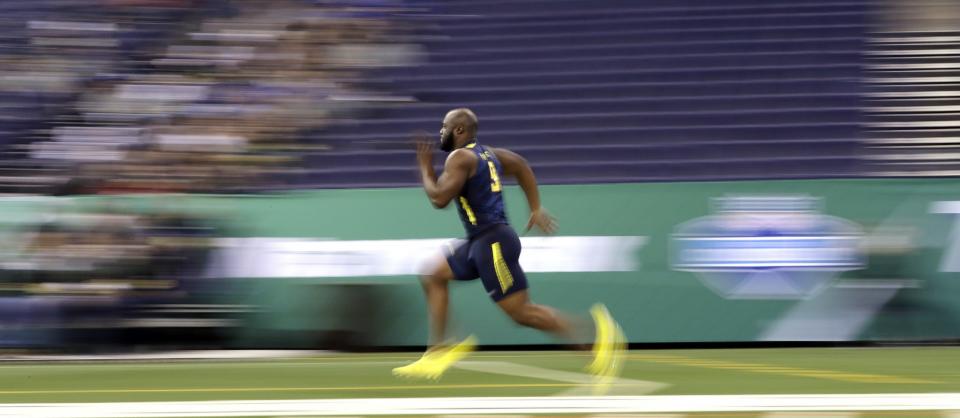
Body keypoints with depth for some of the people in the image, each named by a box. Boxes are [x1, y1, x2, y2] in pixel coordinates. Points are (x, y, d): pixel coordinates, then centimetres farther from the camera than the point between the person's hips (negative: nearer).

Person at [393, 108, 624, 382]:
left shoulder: (460, 157, -11)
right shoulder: (487, 153, 17)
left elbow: (439, 198, -18)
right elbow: (521, 167, 25)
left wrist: (425, 168, -2)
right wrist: (536, 210, 22)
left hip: (493, 241, -10)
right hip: (481, 240, 10)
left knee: (520, 312, -10)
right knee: (433, 278, 15)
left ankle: (596, 328, -12)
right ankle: (438, 352, 13)